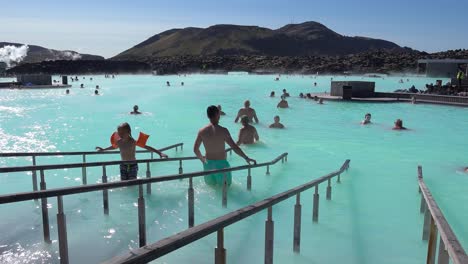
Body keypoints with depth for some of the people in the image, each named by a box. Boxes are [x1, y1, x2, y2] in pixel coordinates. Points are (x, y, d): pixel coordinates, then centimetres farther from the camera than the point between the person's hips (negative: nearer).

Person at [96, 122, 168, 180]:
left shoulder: (133, 142, -21)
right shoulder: (119, 142, -5)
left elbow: (147, 147, -24)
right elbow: (114, 147, 20)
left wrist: (160, 153, -33)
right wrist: (103, 149, 35)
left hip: (133, 165, -4)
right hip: (123, 165, 4)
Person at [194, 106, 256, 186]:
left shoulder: (202, 131, -4)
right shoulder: (223, 131, -15)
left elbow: (195, 149, 3)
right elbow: (234, 147, -14)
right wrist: (246, 158, -6)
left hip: (208, 164, 4)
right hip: (221, 164, -3)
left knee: (210, 185, 23)